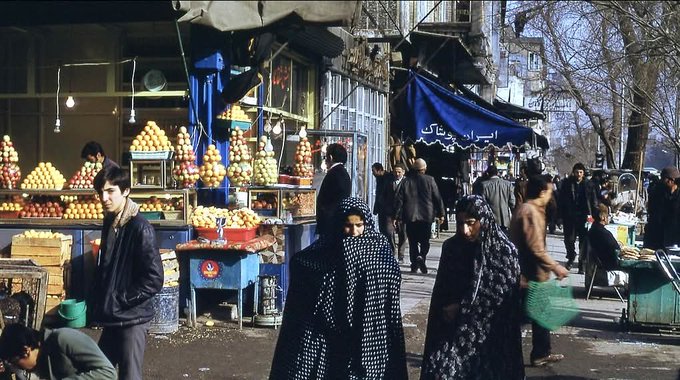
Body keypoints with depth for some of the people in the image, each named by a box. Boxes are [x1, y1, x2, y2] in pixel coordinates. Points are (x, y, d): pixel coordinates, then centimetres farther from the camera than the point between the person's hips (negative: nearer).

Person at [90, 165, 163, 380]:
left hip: (132, 318, -8)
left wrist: (120, 300, -17)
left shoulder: (140, 228, -17)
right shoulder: (110, 223, 7)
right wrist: (97, 300, 9)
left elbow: (154, 279, -19)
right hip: (112, 316, 8)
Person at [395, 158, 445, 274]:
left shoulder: (406, 181, 0)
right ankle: (422, 257, -14)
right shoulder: (429, 180, -3)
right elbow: (437, 198, -1)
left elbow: (399, 200, 0)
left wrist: (397, 216, 5)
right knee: (425, 241, 8)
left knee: (413, 241, 7)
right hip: (426, 216, 0)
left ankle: (415, 260, -9)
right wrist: (441, 214, 8)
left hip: (410, 216, 1)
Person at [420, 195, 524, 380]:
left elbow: (503, 297, -11)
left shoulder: (504, 251, -9)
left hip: (490, 336, -3)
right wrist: (446, 311, -2)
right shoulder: (451, 247, 3)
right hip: (452, 332, 3)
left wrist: (462, 308, -9)